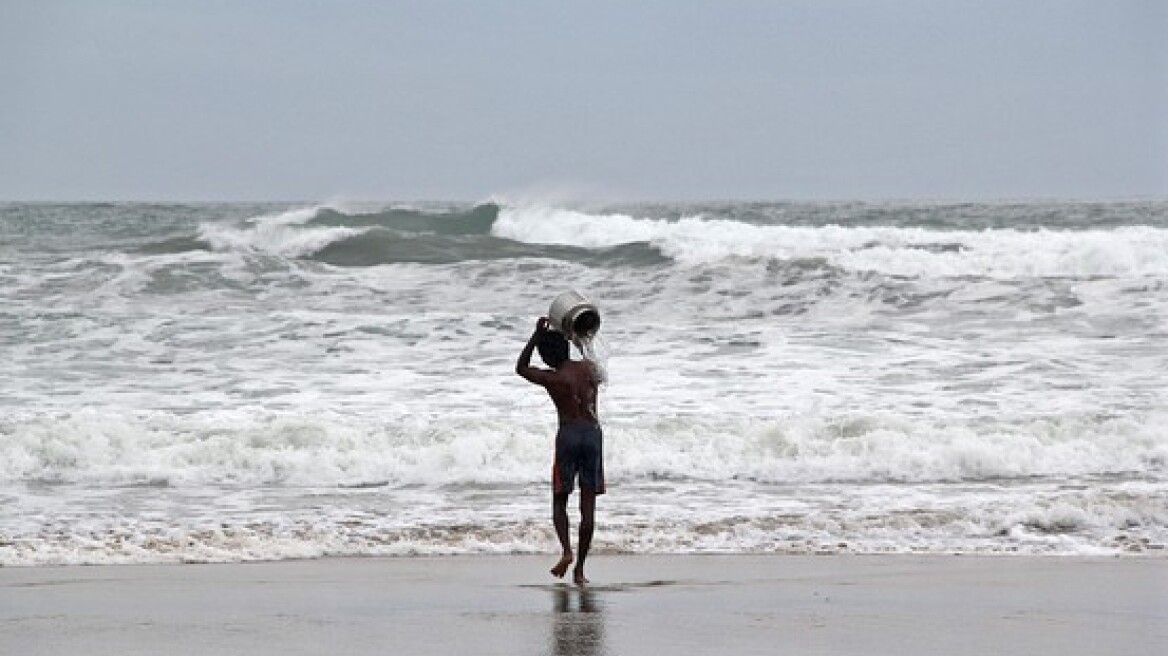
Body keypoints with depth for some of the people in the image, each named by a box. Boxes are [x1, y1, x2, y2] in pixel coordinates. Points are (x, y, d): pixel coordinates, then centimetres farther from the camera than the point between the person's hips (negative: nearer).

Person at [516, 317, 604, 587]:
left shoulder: (552, 379, -6)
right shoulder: (589, 368, 6)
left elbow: (521, 368, 11)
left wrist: (536, 335, 9)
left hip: (569, 434, -4)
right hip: (594, 433, 4)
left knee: (559, 501, 10)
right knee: (588, 505, 3)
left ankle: (566, 550, -15)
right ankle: (580, 568, 4)